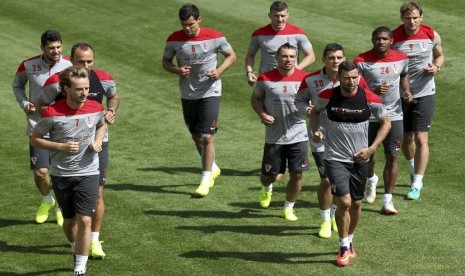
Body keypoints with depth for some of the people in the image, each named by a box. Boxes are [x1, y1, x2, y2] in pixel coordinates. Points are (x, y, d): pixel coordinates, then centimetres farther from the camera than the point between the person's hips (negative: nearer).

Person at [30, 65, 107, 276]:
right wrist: (61, 146, -17)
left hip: (88, 173, 0)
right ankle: (77, 250, 44)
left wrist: (98, 142, -2)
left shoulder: (96, 108, -5)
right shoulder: (53, 113, -14)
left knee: (84, 220, -11)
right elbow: (34, 139, -4)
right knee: (69, 221, 14)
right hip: (61, 174, 0)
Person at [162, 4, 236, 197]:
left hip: (210, 92, -3)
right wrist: (177, 70, -16)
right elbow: (165, 62, 5)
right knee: (196, 136, 14)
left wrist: (219, 71, -16)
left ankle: (206, 181, -2)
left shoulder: (214, 37, -12)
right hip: (188, 93, 3)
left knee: (207, 137, -10)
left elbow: (231, 55, 2)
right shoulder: (174, 40, -7)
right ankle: (212, 168, 39)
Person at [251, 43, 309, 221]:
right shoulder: (265, 79, -5)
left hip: (298, 136, 0)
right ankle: (267, 188, 43)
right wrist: (262, 114, -8)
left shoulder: (304, 78, -4)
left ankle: (289, 208, 22)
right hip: (274, 137, 0)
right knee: (269, 175, 5)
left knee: (296, 175, 1)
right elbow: (255, 98, 10)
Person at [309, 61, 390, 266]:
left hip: (360, 159, 2)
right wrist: (315, 130, -6)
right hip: (335, 158, -2)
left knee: (356, 203, 13)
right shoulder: (327, 96, -10)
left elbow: (386, 123, 4)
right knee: (344, 202, -14)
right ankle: (344, 247, 4)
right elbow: (315, 112, 13)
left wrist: (372, 149, -5)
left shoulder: (370, 99, -10)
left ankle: (349, 241, 38)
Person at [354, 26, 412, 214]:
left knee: (392, 157, -2)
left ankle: (387, 201, 5)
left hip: (394, 115, 2)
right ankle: (371, 179, 45)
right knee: (368, 156, 9)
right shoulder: (362, 61, -12)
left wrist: (407, 90, 0)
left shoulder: (401, 58, -2)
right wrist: (373, 91, -25)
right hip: (368, 116, -1)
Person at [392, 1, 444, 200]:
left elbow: (439, 56, 13)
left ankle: (417, 184, -3)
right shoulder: (394, 38, -7)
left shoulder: (432, 35, -4)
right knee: (405, 139, 12)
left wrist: (436, 67, -8)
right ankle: (414, 171, 41)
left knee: (421, 139, -8)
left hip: (424, 93, -1)